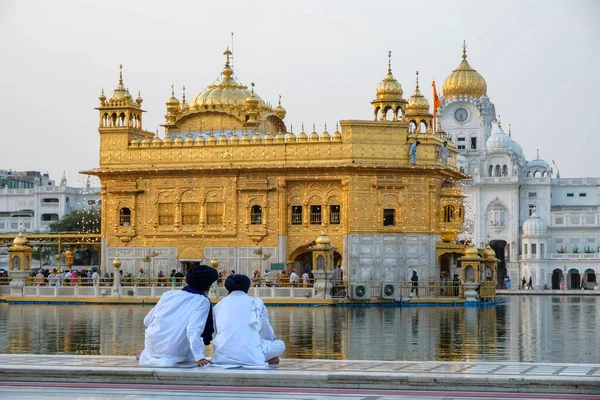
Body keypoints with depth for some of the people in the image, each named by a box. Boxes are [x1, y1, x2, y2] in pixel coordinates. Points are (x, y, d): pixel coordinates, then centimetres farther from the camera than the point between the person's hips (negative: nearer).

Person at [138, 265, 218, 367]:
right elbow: (194, 331, -21)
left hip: (152, 347, 7)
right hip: (174, 353, -7)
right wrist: (199, 357, -24)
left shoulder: (169, 294, 7)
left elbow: (147, 321, 11)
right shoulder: (202, 301, -6)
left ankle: (145, 355, 14)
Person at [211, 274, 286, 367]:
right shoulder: (256, 303, 11)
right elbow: (268, 335, 18)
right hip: (250, 358, -2)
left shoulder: (219, 305, 17)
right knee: (281, 345, 21)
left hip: (222, 358, 2)